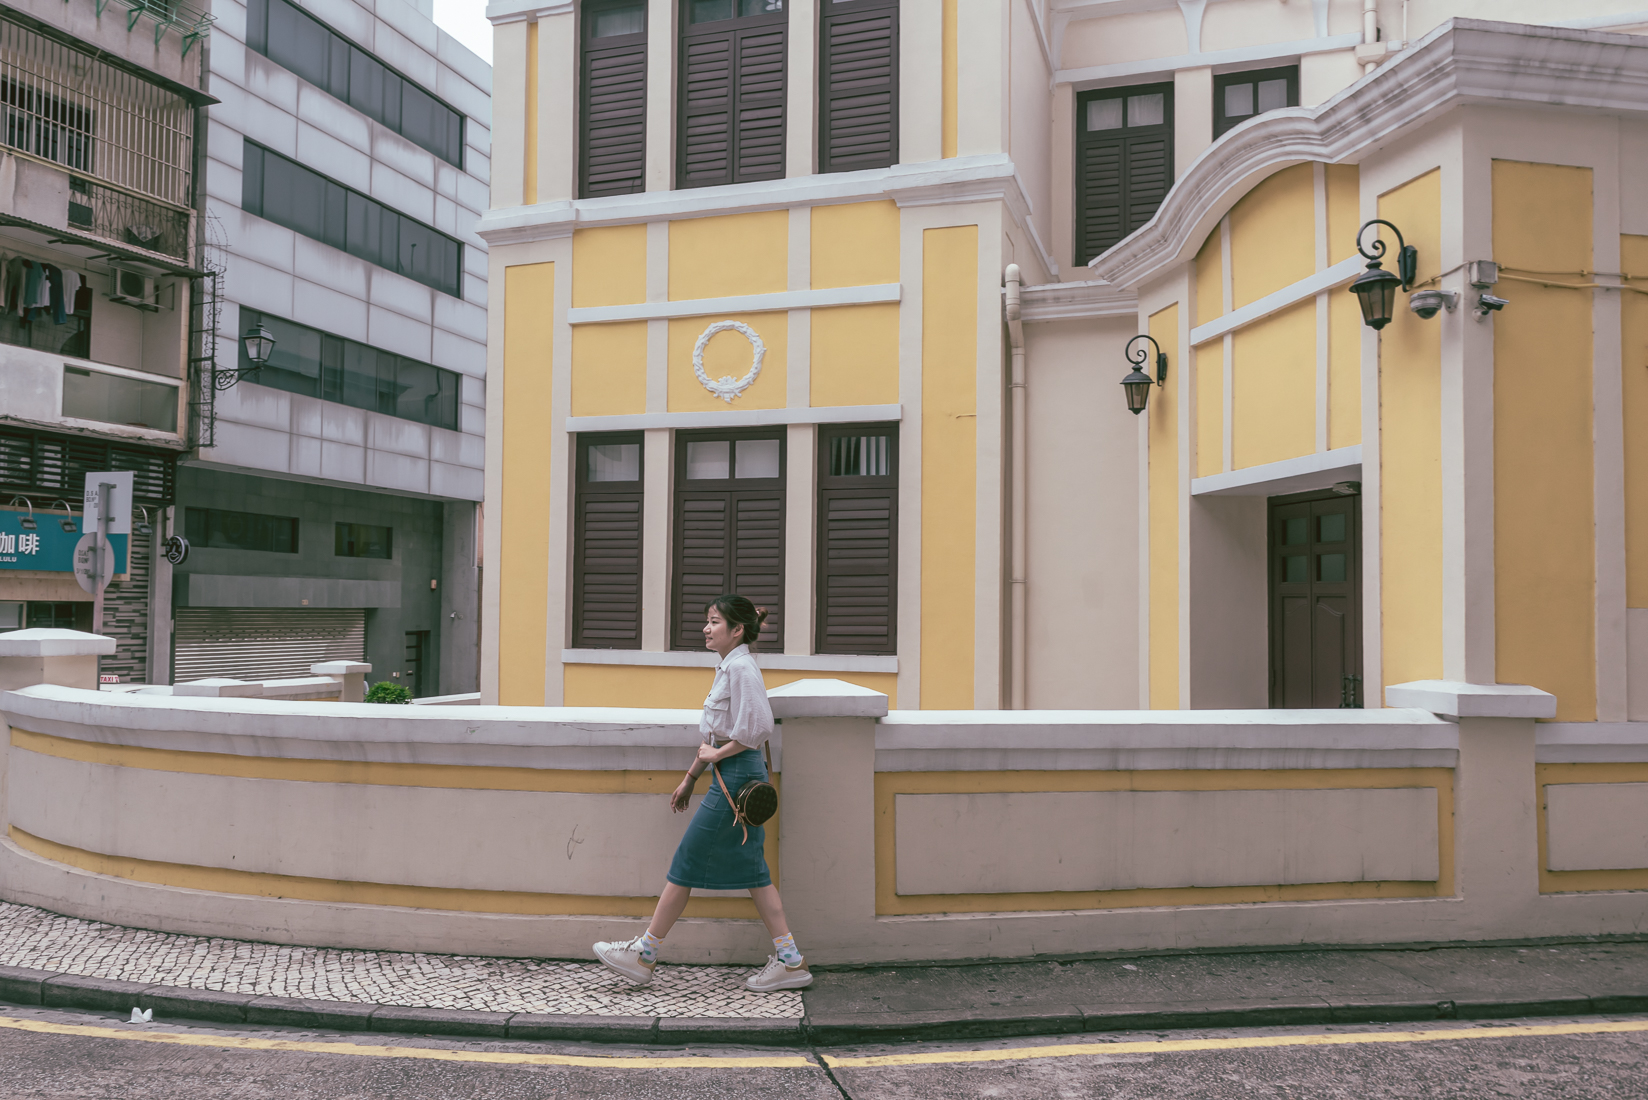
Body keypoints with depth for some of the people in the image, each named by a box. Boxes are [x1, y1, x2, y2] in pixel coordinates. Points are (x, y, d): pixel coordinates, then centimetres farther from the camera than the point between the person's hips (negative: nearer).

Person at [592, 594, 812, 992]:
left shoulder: (741, 668, -14)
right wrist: (690, 778, 22)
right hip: (734, 778, 10)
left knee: (686, 864, 0)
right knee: (751, 870, 10)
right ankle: (789, 961, 12)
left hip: (738, 776, -10)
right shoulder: (727, 668, 16)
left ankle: (644, 955, 11)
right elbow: (713, 734, 21)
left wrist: (715, 754, -12)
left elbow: (756, 729, -21)